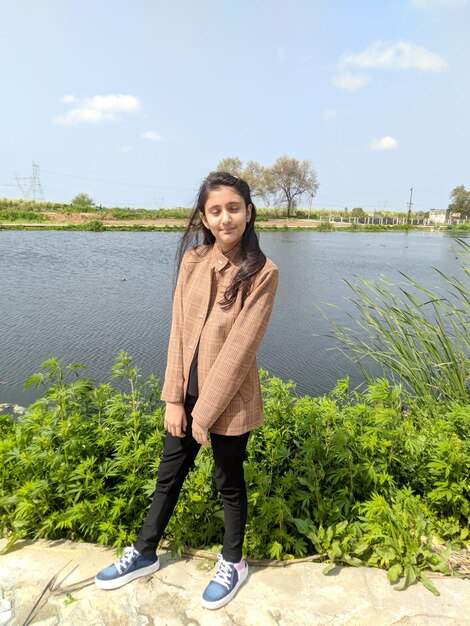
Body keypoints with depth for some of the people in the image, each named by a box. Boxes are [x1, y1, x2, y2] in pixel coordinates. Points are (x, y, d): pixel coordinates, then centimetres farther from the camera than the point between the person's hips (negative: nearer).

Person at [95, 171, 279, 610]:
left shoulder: (262, 274, -15)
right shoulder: (193, 260, -3)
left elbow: (239, 347, -18)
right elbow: (179, 330, -3)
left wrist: (205, 411, -15)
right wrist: (174, 399, -4)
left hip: (230, 400, -4)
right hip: (188, 392, 4)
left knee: (229, 483, 16)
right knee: (169, 475, 20)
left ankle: (233, 563, 43)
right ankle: (144, 554, 45)